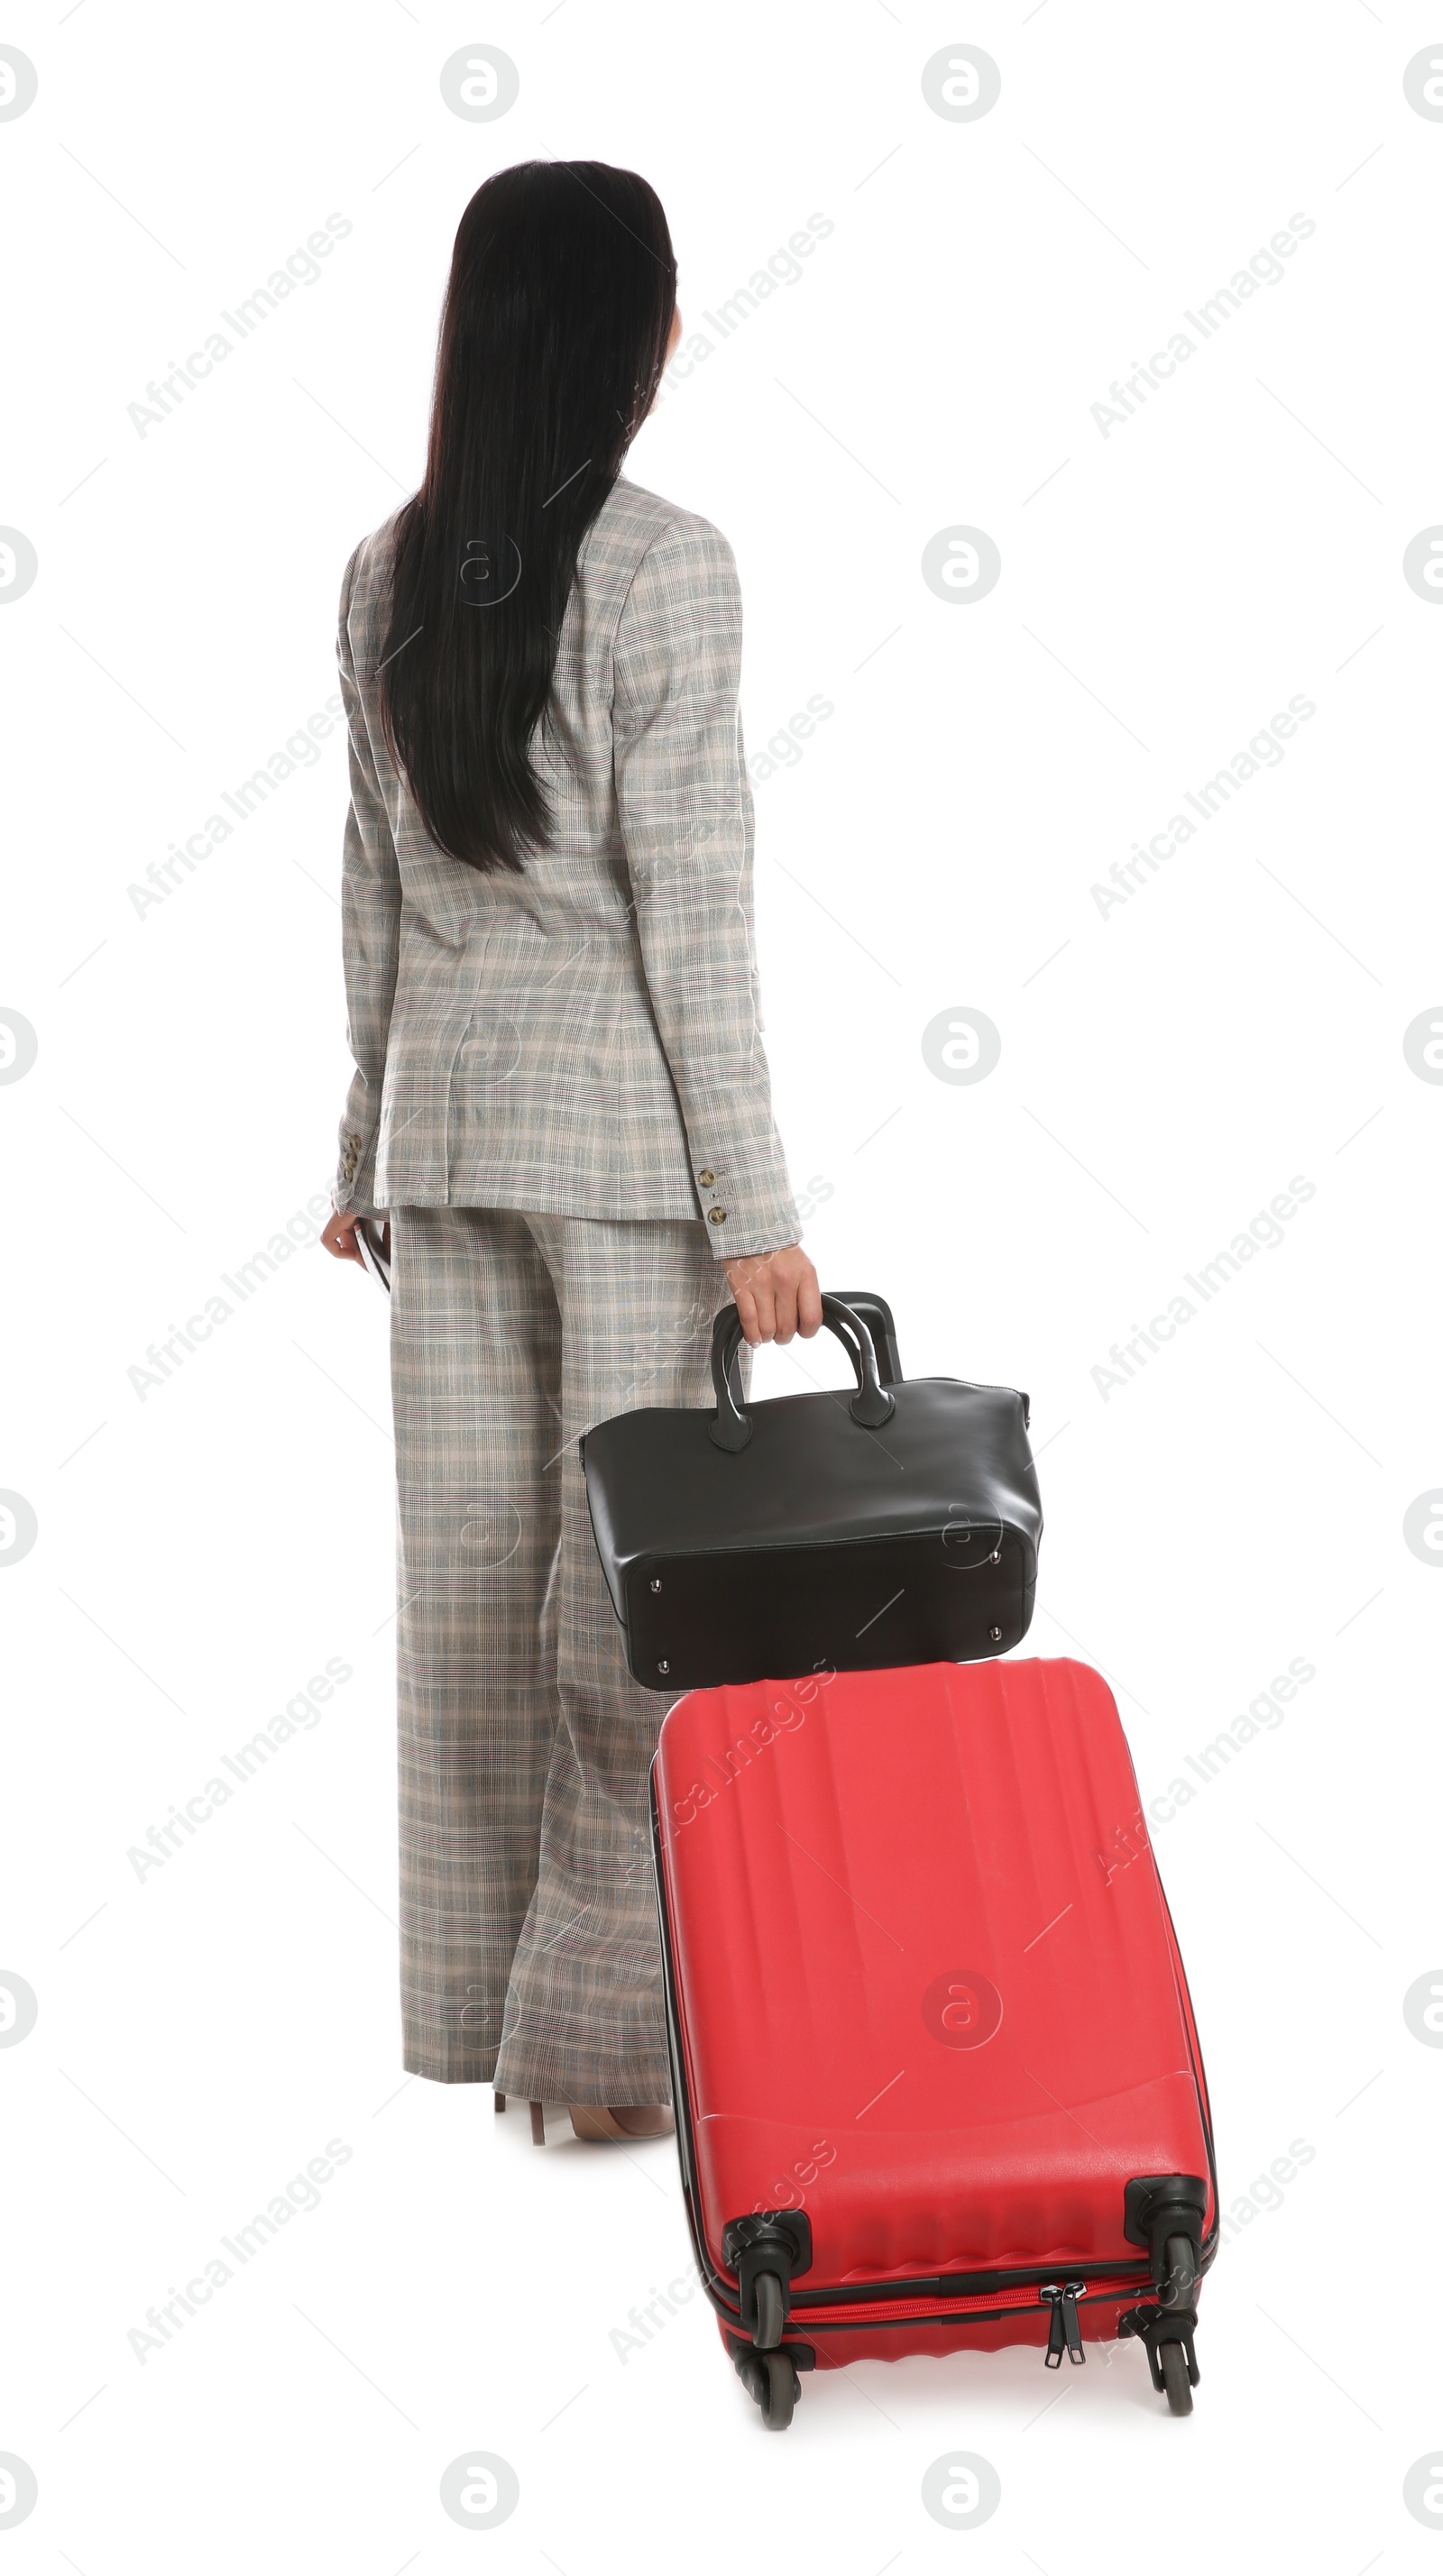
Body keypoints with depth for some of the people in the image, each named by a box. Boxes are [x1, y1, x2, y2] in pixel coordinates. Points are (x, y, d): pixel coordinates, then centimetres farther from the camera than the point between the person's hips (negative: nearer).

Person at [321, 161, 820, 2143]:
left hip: (444, 1117, 6)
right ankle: (601, 2038, 7)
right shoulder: (664, 566, -9)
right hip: (619, 1120, -6)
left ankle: (481, 2009, 20)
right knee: (632, 1572, 1)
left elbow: (375, 886, 12)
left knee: (468, 1565, 10)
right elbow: (688, 909, -13)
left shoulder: (389, 572, 9)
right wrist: (752, 1202, -11)